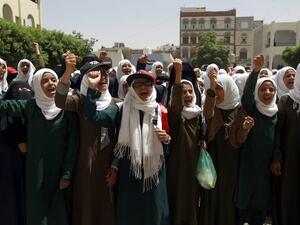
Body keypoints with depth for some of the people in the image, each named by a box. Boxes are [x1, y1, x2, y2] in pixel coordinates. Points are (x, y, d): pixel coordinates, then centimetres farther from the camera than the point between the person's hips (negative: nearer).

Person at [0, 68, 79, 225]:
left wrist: (67, 174, -10)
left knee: (59, 211, 9)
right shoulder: (31, 106, 1)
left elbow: (73, 144, -9)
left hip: (59, 171, -2)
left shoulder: (67, 108, -7)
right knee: (38, 211, 11)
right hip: (36, 172, 2)